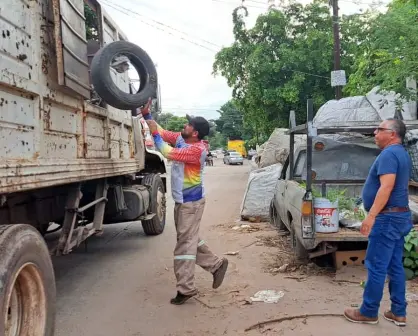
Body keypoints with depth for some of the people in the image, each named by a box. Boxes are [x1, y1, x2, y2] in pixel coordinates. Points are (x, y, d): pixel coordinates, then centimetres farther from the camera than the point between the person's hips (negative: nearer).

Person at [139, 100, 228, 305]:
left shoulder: (197, 149, -23)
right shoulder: (181, 139, 4)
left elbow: (169, 153, -29)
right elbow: (162, 132, 9)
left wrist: (154, 134, -20)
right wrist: (146, 114, -1)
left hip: (191, 202, -9)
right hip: (182, 200, 9)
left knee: (185, 243, -4)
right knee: (190, 239, 18)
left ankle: (185, 288, 5)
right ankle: (216, 264, 30)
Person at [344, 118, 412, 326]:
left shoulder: (388, 154, -15)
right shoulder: (402, 154, 17)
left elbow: (387, 186, -25)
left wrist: (371, 216, -26)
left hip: (388, 217, -10)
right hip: (400, 216, 10)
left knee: (376, 266, -2)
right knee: (395, 266, 13)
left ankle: (368, 312, 8)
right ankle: (398, 313, 20)